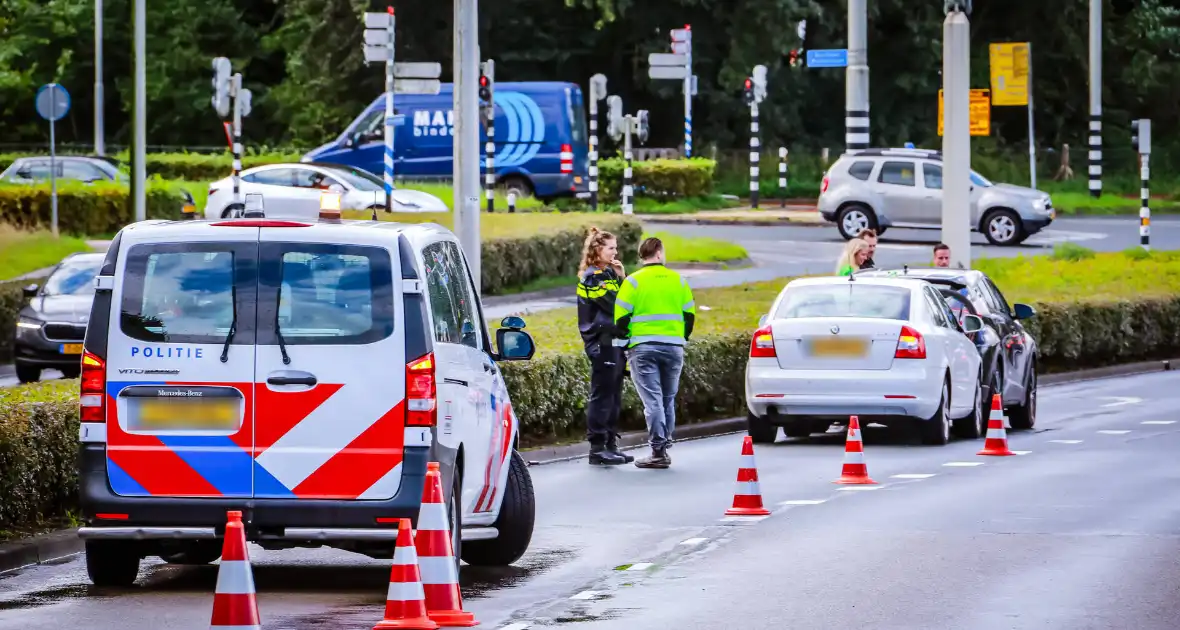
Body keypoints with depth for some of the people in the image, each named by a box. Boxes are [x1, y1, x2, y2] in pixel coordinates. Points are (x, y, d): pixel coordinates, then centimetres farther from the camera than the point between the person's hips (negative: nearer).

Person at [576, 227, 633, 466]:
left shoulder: (608, 274, 17)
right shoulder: (592, 277, -10)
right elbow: (613, 305, -17)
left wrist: (622, 278, 3)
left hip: (614, 342, 9)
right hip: (602, 342, -9)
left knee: (614, 396, 11)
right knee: (602, 396, -8)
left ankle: (610, 444, 16)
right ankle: (597, 448, -8)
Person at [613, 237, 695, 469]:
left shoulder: (634, 282, -3)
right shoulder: (678, 280, 7)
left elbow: (620, 316, -6)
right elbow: (690, 314, 9)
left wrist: (624, 338, 10)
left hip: (643, 347, -3)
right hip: (673, 346, 3)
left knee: (652, 400, -6)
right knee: (668, 399, 14)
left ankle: (658, 451, -12)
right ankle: (664, 446, 18)